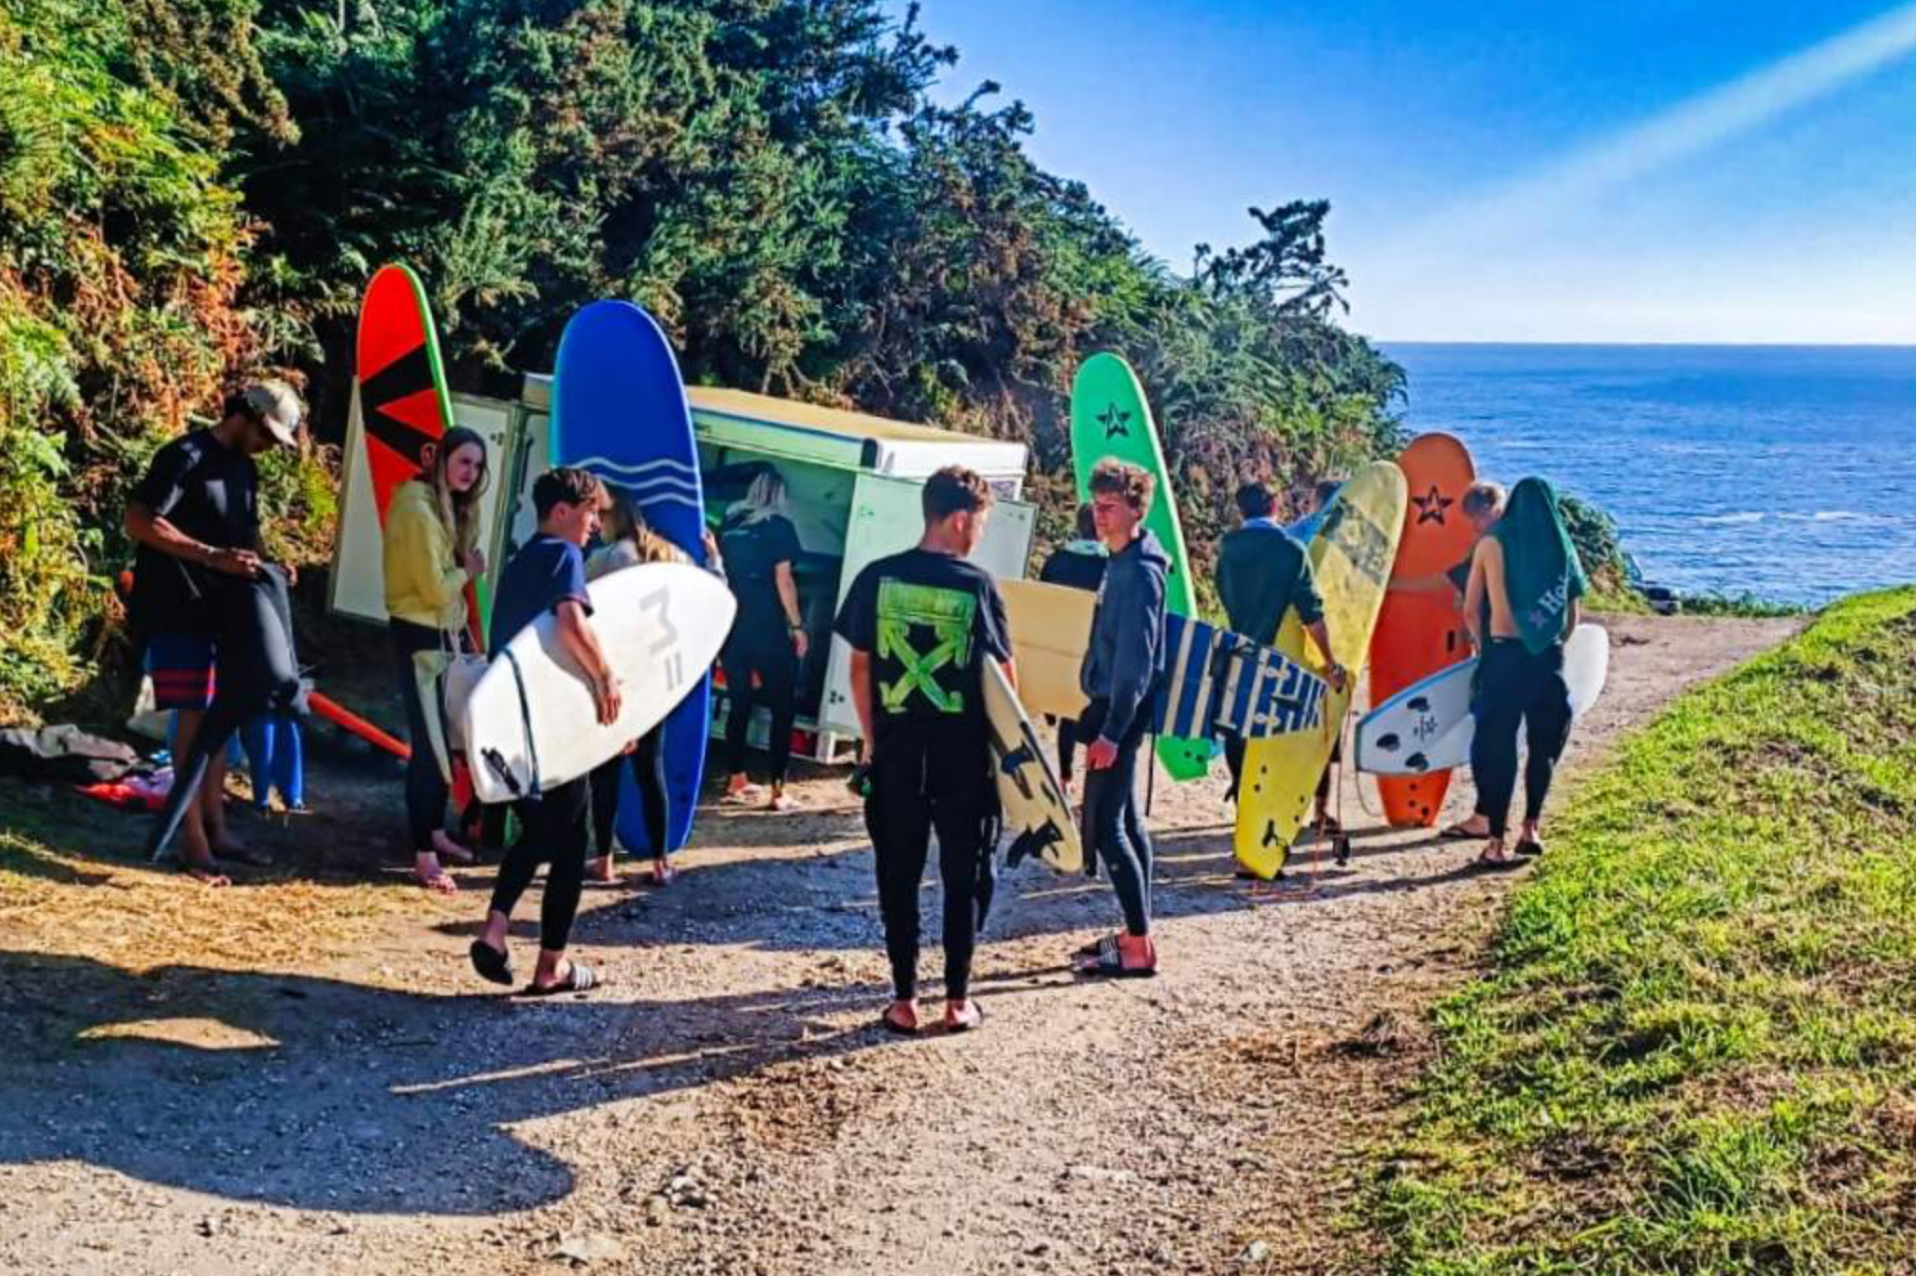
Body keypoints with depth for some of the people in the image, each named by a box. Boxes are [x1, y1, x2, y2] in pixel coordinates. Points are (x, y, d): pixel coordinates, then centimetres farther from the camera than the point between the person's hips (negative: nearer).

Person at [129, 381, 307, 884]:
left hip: (224, 610, 8)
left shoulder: (245, 469, 12)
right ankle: (194, 843, -1)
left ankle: (216, 829, 19)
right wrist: (214, 557, -27)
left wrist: (267, 565, 3)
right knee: (194, 720, -7)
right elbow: (138, 522, -21)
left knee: (222, 716, 10)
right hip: (178, 610, -8)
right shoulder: (186, 457, -14)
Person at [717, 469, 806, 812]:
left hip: (732, 626, 5)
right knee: (783, 707, 1)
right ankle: (777, 791, -3)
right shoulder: (779, 526, -4)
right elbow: (783, 579, -10)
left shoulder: (728, 524, 11)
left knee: (740, 703, 14)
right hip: (767, 628, -5)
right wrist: (797, 625, -5)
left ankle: (736, 781, 20)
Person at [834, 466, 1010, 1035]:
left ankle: (904, 999, 13)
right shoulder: (977, 585, -8)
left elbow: (859, 667, 3)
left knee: (898, 876, 11)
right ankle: (957, 999, 14)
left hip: (896, 750, 2)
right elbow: (1004, 673, -1)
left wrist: (872, 739, 13)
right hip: (963, 753, -2)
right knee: (964, 876, 11)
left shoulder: (877, 577, -1)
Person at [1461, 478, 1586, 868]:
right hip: (1548, 659, 1)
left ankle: (1496, 842, -1)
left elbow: (1471, 610, -1)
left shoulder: (1492, 544, -1)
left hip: (1503, 654, -1)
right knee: (1544, 744, 18)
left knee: (1498, 746, 3)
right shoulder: (1561, 546, 3)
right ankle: (1530, 829, 21)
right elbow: (1573, 614, 6)